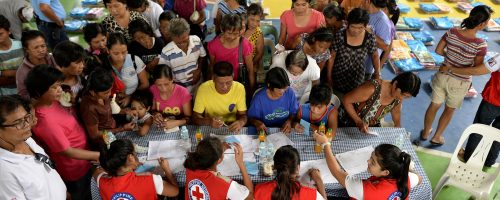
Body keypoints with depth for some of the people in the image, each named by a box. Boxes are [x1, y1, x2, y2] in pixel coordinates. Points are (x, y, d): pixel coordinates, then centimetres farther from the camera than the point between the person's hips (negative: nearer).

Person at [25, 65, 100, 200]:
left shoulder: (52, 101, -9)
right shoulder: (46, 120, -35)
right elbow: (68, 152, -28)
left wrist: (71, 102, -5)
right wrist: (100, 155, -25)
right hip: (74, 169, -8)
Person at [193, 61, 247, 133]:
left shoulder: (239, 88, -12)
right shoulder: (203, 89, -16)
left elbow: (243, 115, -3)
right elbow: (195, 117, -10)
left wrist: (241, 122, -27)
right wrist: (209, 122, -31)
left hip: (231, 129, 1)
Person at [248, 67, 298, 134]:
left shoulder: (290, 92, -7)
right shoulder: (259, 98, -14)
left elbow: (294, 112, 7)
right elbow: (251, 118, -2)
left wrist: (290, 121, -12)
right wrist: (257, 122, -23)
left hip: (285, 132, 2)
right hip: (266, 132, -2)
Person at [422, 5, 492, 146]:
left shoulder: (451, 32, -16)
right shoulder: (480, 44, -26)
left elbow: (438, 51, -3)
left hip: (442, 76, 3)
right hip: (459, 83, -3)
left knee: (434, 106, 23)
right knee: (449, 110, 23)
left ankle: (425, 133, 42)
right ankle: (436, 137, 38)